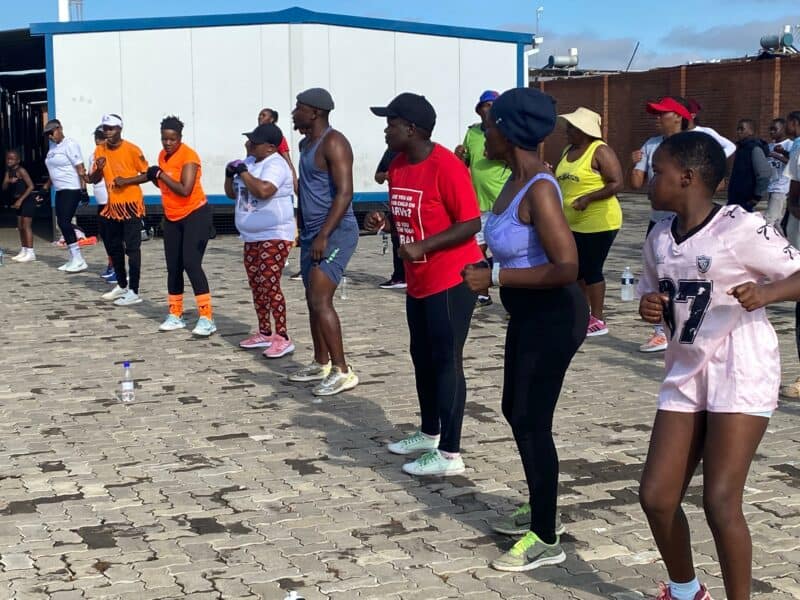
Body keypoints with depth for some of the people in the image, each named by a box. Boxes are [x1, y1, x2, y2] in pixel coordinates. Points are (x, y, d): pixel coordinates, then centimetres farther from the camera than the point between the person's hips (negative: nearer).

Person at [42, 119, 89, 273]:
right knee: (62, 223, 7)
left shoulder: (70, 145, -11)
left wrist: (83, 189, -22)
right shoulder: (53, 146, 15)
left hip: (72, 189, -9)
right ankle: (73, 260, 14)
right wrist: (46, 187, 21)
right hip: (60, 190, 9)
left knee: (65, 222, -14)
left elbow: (80, 168, -17)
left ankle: (78, 260, -11)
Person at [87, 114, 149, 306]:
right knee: (114, 247, 14)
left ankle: (134, 292, -5)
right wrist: (98, 169, -12)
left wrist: (126, 180, -20)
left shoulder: (132, 150, -11)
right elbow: (92, 180, 9)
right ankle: (122, 285, 29)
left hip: (131, 204, -7)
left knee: (132, 248, -6)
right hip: (112, 205, 7)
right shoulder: (100, 151, 5)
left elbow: (147, 174, -8)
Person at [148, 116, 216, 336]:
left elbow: (185, 189, -29)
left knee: (191, 263, -18)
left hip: (195, 215, -8)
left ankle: (207, 318, -17)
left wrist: (160, 174, -21)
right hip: (172, 219, 8)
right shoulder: (163, 155, 7)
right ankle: (175, 316, 20)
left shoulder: (188, 156, -18)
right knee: (173, 267, 10)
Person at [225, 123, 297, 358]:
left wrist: (243, 171, -20)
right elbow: (232, 194, 19)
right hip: (252, 237, 10)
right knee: (257, 286, 13)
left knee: (269, 285, -15)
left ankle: (282, 338, -14)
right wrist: (230, 174, 0)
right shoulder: (249, 162, 13)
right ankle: (264, 333, 23)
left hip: (274, 236, -10)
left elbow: (263, 191, -33)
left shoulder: (275, 165, -16)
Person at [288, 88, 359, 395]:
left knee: (320, 301, -15)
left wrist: (324, 235, -26)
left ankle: (342, 371, -11)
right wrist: (306, 231, 21)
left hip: (335, 232, -10)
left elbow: (344, 192, -22)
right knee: (313, 300, 14)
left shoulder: (333, 143, -15)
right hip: (312, 232, 10)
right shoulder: (306, 144, 15)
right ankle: (321, 363, 24)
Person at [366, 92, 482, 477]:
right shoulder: (397, 166, 7)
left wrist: (422, 246, -26)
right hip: (418, 281, 9)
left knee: (446, 362, -6)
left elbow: (471, 223, -20)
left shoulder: (446, 166, -20)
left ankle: (450, 455, 0)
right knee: (422, 358, 18)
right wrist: (383, 221, -1)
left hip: (451, 279, -9)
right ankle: (429, 434, 34)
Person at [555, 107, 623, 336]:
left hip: (598, 223, -8)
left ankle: (598, 320, 5)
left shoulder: (600, 151, -13)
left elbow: (616, 184, -18)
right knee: (576, 269, 12)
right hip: (572, 223, 8)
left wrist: (588, 198, -24)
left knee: (592, 270, -4)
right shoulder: (568, 151, 12)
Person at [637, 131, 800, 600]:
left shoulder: (741, 229, -13)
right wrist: (649, 307, -3)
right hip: (686, 374, 7)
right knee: (656, 495, 5)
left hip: (741, 373, -7)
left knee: (720, 500, -12)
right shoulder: (660, 238, 7)